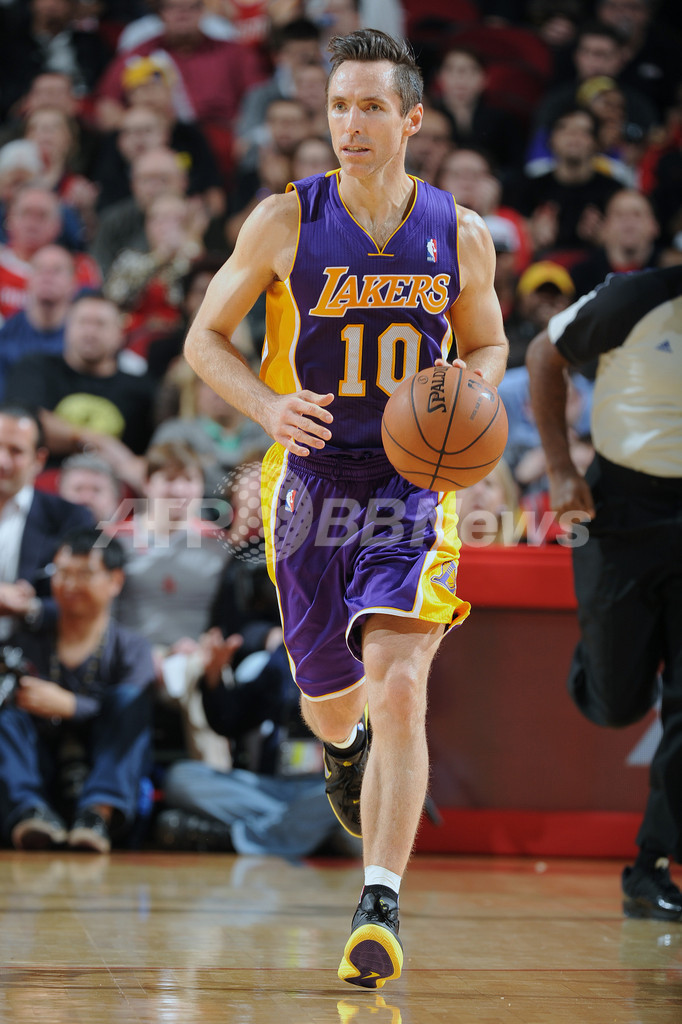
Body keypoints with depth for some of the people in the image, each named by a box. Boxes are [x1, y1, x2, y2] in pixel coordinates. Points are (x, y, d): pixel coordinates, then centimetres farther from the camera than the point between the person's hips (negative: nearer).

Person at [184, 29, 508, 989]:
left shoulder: (461, 234, -2)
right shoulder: (286, 221, -6)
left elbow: (488, 345, 16)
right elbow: (205, 338, 3)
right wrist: (269, 407, -16)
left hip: (413, 486, -1)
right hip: (312, 483, 1)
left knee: (399, 691, -19)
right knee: (330, 699, 15)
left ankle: (380, 908, -17)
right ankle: (343, 748, 55)